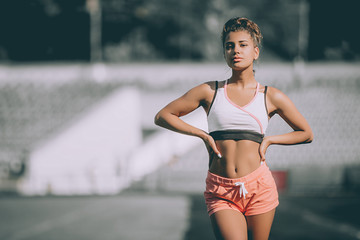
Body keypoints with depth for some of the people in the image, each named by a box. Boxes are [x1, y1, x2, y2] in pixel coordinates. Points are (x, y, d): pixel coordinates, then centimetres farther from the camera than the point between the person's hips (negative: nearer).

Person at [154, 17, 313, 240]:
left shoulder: (271, 97, 8)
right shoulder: (210, 91, 6)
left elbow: (306, 134, 18)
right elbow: (162, 116, 12)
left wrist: (269, 139, 5)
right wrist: (203, 134, 2)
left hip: (259, 188, 1)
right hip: (221, 192, -1)